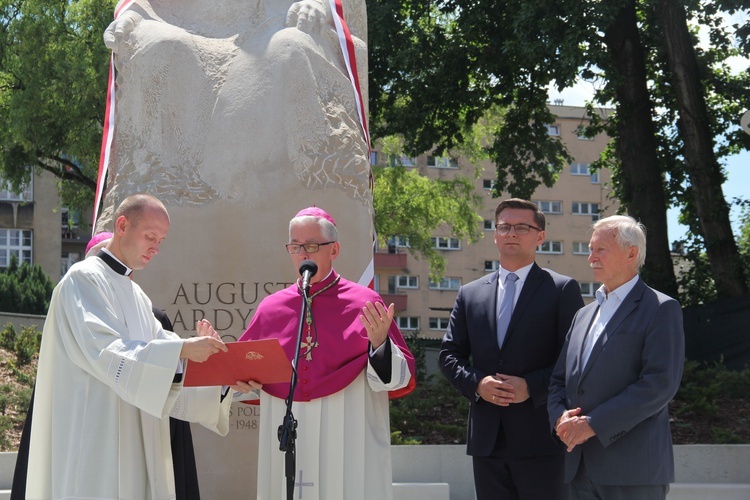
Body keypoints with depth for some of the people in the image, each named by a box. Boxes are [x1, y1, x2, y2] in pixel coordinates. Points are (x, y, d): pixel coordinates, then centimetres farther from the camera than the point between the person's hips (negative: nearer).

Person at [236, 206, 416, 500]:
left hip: (348, 451, -3)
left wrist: (380, 343, -22)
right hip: (285, 447, 3)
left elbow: (402, 379, -4)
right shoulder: (270, 309, 8)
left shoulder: (365, 305, -1)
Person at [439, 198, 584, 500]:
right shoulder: (470, 294, 14)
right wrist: (476, 383, -7)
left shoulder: (562, 290, 2)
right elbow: (449, 354, 12)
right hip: (487, 439, 4)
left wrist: (532, 387, -15)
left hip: (541, 440, -4)